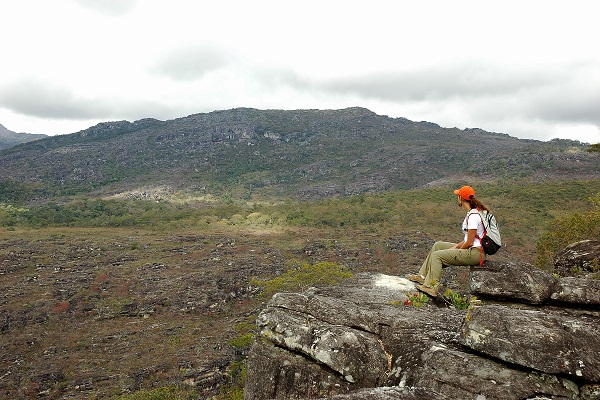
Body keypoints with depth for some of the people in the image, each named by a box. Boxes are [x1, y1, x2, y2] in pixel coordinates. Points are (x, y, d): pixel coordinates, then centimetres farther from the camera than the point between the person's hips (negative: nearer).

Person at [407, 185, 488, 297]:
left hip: (475, 253, -10)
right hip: (472, 250, 10)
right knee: (438, 245, 14)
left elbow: (470, 243, -21)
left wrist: (457, 249, -5)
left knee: (437, 255, -12)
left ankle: (431, 287, -8)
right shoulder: (472, 213, 10)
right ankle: (423, 276, 17)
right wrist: (456, 246, 7)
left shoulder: (473, 216, -22)